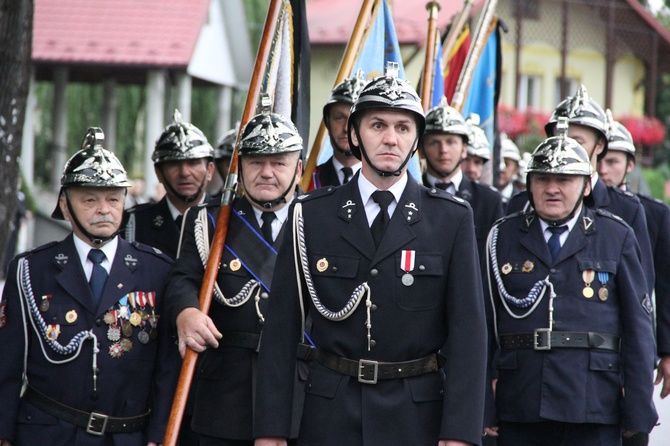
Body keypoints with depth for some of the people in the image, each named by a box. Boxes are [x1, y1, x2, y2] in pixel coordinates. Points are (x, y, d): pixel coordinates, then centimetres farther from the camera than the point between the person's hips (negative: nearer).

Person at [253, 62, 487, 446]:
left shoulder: (452, 219, 3)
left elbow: (468, 328, -3)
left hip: (418, 414, 0)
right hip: (332, 414, 1)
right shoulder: (310, 216, 4)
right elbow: (282, 327, 3)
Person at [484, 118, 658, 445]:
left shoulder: (617, 238, 7)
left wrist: (638, 411, -2)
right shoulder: (503, 236, 11)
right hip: (518, 412, 1)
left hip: (594, 411, -1)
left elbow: (637, 326, 4)